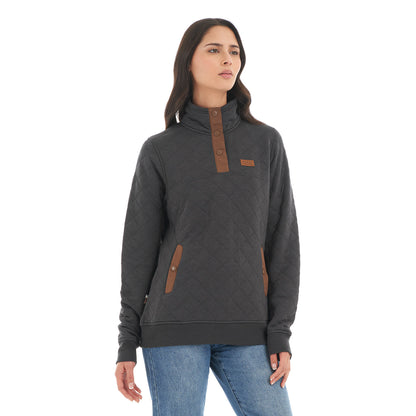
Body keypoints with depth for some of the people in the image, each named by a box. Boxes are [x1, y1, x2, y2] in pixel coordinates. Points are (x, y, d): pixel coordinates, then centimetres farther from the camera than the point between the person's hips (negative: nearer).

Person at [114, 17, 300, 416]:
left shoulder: (266, 142, 9)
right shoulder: (159, 151, 5)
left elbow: (282, 238, 6)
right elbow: (139, 248, 5)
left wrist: (280, 332, -3)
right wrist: (127, 342, 1)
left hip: (245, 331, 2)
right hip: (176, 326, -2)